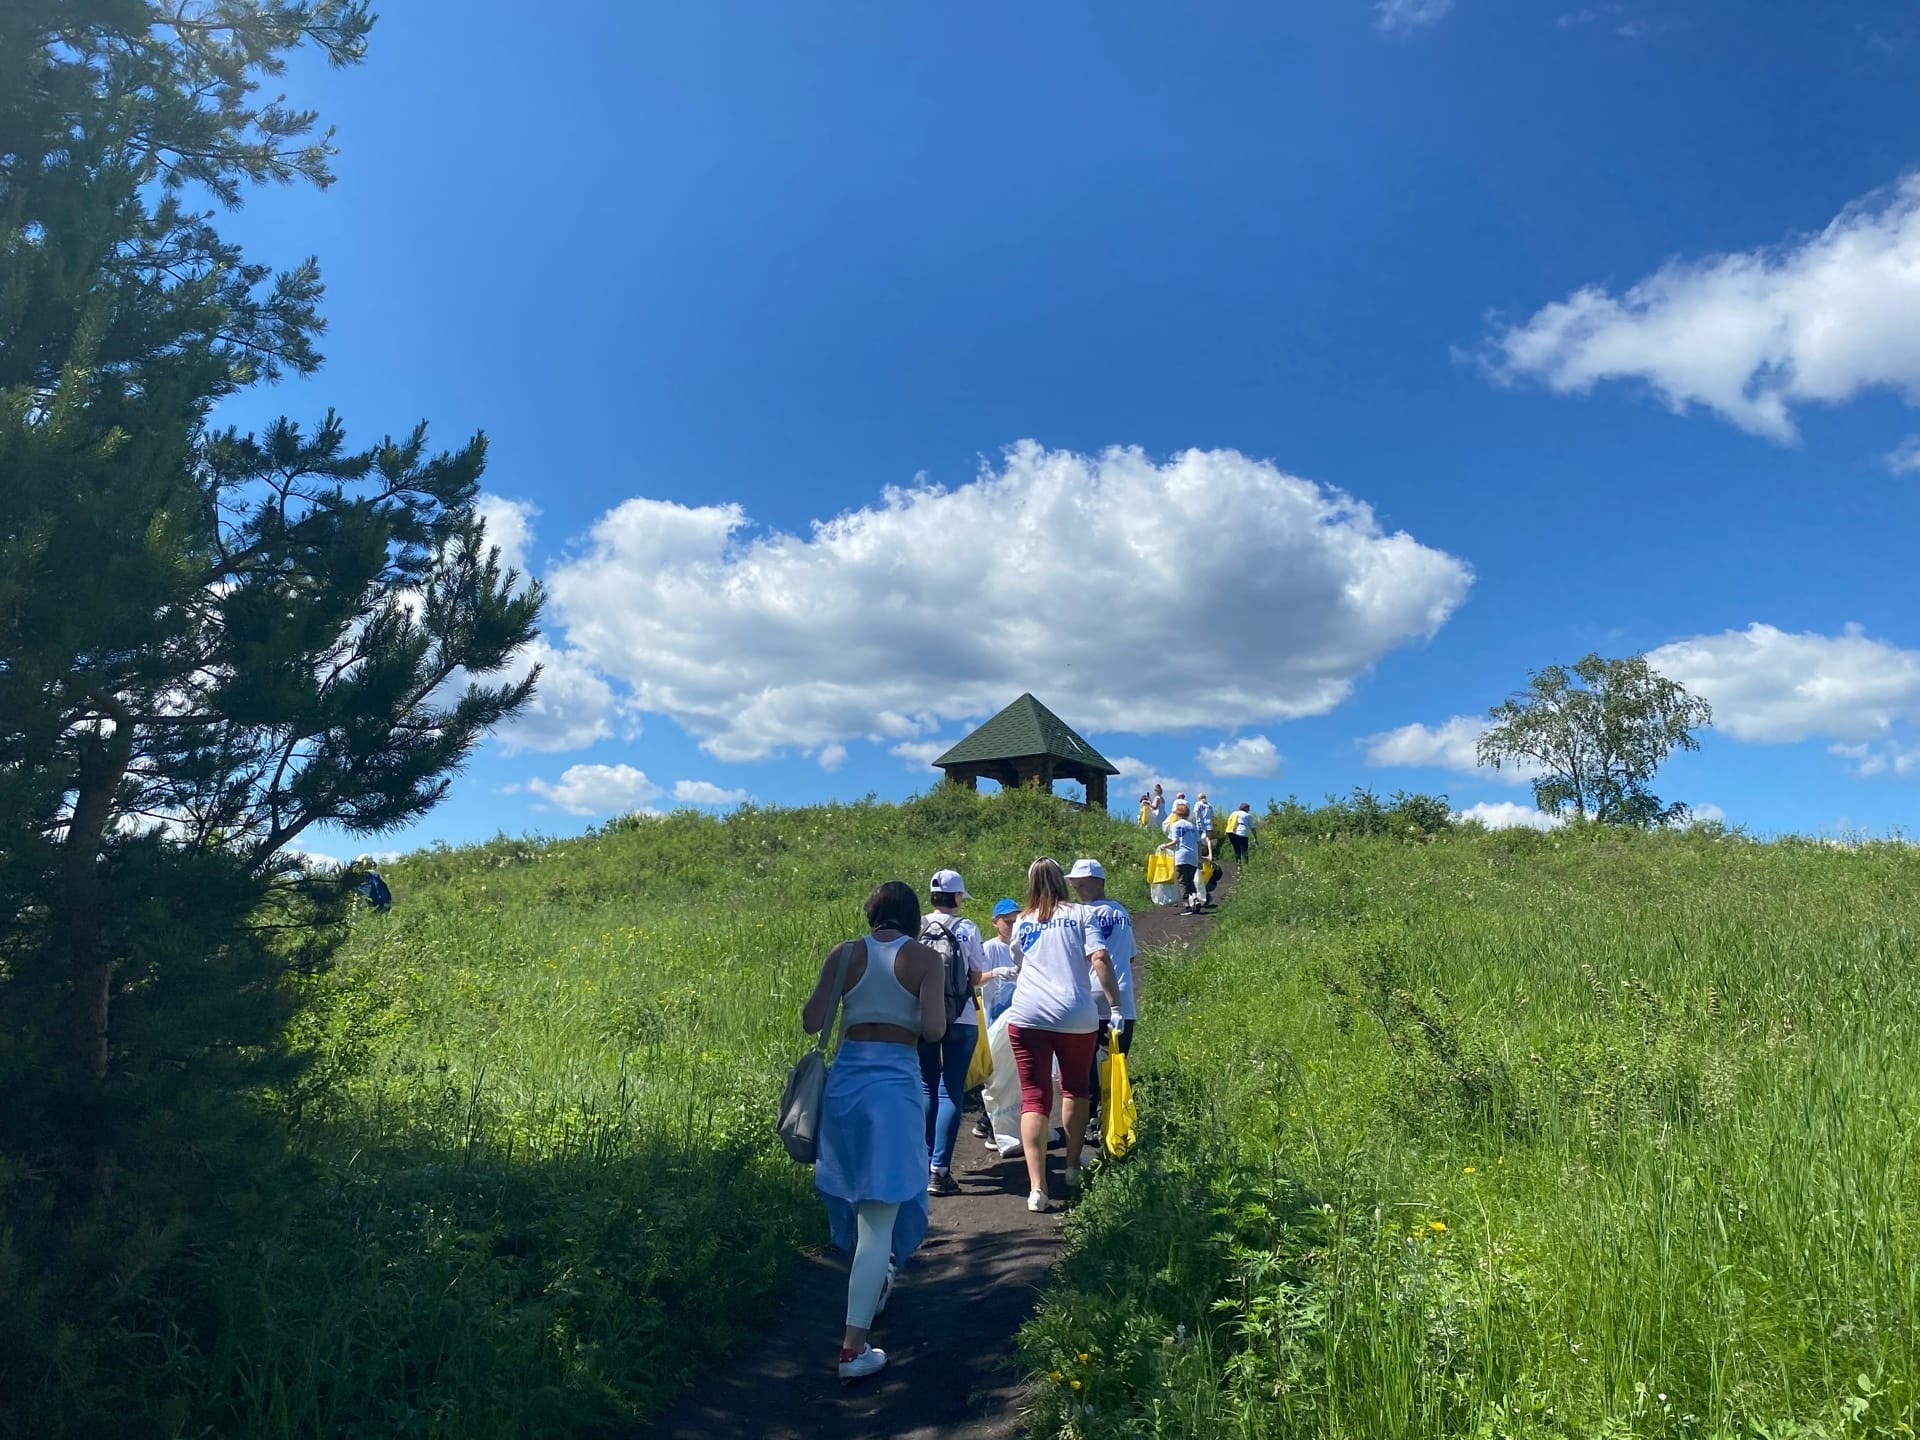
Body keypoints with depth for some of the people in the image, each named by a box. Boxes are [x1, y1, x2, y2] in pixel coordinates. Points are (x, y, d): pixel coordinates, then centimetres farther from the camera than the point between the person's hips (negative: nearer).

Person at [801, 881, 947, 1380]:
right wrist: (910, 1018, 7)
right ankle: (853, 1347, 1)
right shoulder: (925, 959, -5)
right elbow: (934, 1030, -14)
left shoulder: (844, 954, 1)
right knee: (879, 1214, 1)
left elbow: (811, 1021, -2)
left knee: (859, 1198, 26)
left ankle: (875, 1280, 48)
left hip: (845, 1081, 4)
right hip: (896, 1086, -4)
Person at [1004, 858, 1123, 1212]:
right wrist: (1115, 1003, -5)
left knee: (1034, 1098, -1)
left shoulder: (1021, 923, 15)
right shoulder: (1079, 914, 7)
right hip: (1075, 1016, 0)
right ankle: (1073, 1167, 34)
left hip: (1026, 1016, 1)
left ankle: (1037, 1188, -13)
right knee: (1075, 1089, 23)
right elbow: (1099, 960, -6)